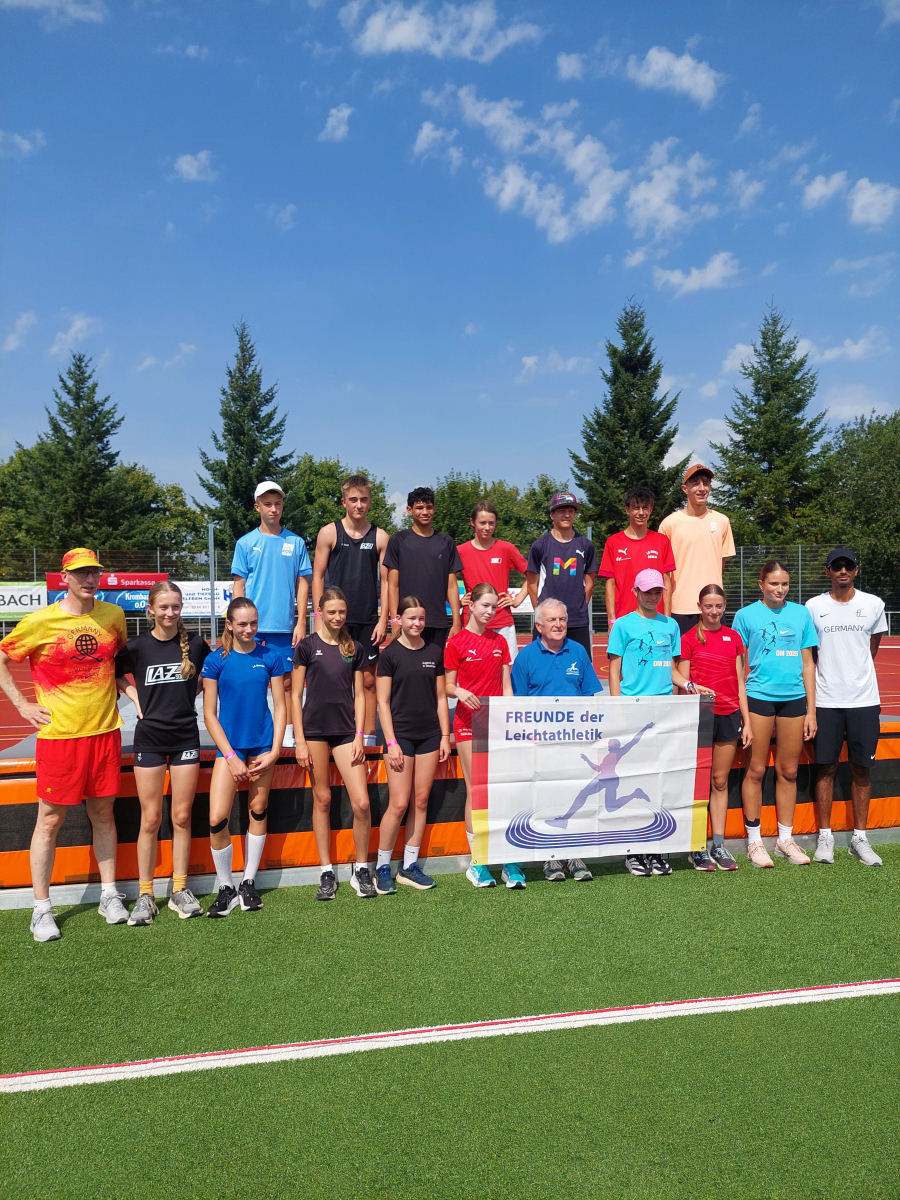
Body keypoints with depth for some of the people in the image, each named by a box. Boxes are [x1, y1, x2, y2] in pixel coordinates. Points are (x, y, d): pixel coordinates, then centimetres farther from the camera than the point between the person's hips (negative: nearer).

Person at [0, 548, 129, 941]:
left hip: (104, 731, 3)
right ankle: (41, 909, 15)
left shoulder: (113, 615, 4)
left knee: (103, 813, 12)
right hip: (58, 734, -3)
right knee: (50, 819, 3)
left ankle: (110, 895, 24)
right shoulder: (40, 621, -8)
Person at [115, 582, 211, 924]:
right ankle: (145, 895, 13)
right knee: (151, 820, 3)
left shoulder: (195, 644, -1)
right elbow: (115, 675, 13)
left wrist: (191, 694, 4)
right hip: (150, 738, -1)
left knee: (182, 817, 6)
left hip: (186, 737, 1)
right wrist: (135, 697, -1)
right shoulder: (137, 646, -4)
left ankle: (180, 890, 17)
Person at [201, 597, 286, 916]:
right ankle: (226, 888, 11)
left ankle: (249, 884, 25)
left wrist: (274, 751, -4)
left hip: (263, 745, 1)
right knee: (217, 820, -9)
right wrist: (231, 757, -8)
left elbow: (280, 706, 4)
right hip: (230, 746, -1)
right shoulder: (216, 660, -3)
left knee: (258, 812, 8)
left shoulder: (271, 656, 1)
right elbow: (210, 714, -2)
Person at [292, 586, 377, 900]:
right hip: (315, 730, -1)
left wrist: (359, 736, 0)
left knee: (361, 803, -6)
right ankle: (326, 872, 17)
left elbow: (359, 695, 9)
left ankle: (361, 870, 12)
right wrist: (300, 741, -4)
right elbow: (295, 696, 1)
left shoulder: (355, 648, 8)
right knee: (322, 800, 5)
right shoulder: (307, 646, 1)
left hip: (346, 731, 2)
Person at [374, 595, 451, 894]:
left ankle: (410, 866, 18)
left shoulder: (435, 651, 7)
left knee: (421, 801, 7)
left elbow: (440, 697, 11)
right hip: (401, 735, -4)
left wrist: (445, 736, 6)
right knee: (399, 804, -5)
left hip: (430, 735, 4)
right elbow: (383, 702, -4)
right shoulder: (390, 654, -4)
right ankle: (382, 867, 10)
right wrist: (391, 742, -10)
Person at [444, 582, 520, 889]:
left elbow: (506, 685, 13)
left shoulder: (500, 641, 12)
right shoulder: (456, 643, -1)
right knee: (475, 791, -2)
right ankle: (476, 863, 8)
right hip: (469, 722, -3)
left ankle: (509, 861, 3)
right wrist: (459, 692, -21)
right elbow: (448, 686, 0)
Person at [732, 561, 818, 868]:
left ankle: (786, 839, 22)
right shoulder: (746, 615, 1)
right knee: (756, 770, 1)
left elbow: (807, 663, 10)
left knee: (788, 772, 9)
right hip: (758, 697, -3)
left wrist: (811, 710, 6)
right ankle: (754, 841, 12)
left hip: (794, 699, 3)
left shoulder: (801, 613, 8)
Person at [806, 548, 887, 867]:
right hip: (826, 700, -1)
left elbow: (873, 647, 16)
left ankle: (860, 838, 16)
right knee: (826, 767, 2)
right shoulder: (814, 607, 2)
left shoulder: (873, 605, 4)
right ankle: (825, 837, 11)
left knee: (862, 768, 6)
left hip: (864, 700, 1)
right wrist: (828, 677, 7)